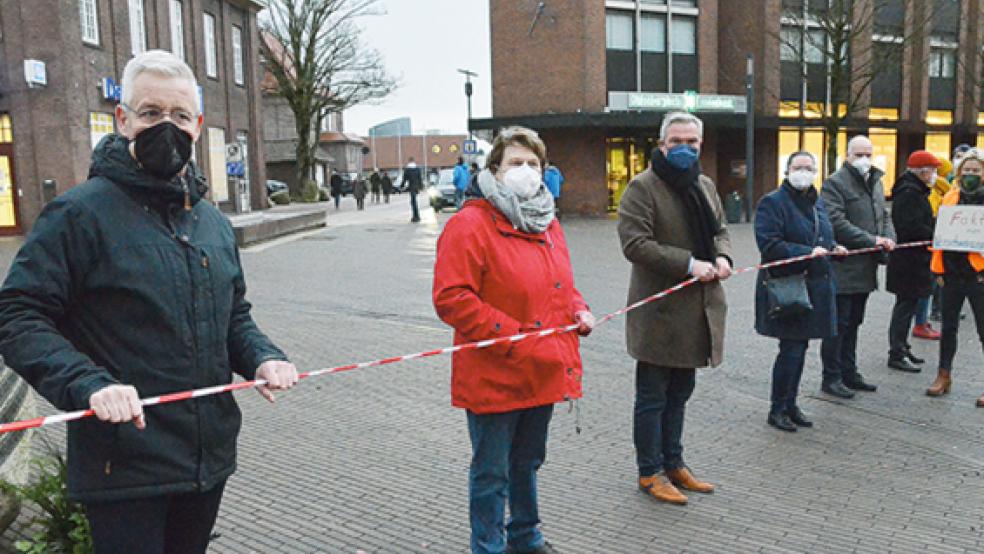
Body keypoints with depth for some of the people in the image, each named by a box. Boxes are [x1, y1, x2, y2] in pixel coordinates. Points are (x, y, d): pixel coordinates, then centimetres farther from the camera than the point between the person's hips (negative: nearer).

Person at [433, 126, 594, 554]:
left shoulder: (547, 222, 11)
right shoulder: (470, 224, -15)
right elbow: (451, 298, -23)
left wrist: (578, 310, 2)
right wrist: (513, 338, -24)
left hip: (543, 372, 8)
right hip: (495, 377, -8)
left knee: (528, 462, 25)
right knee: (492, 472, 8)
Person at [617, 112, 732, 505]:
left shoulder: (705, 185, 13)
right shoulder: (643, 187, -12)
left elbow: (720, 230, 22)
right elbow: (634, 243, -20)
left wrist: (722, 257, -1)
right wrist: (689, 264, -23)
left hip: (698, 308, 8)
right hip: (659, 309, -8)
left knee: (679, 392, 19)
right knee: (653, 396, 5)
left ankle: (673, 464, 33)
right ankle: (650, 472, 19)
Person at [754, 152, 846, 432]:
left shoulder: (817, 203, 15)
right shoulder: (772, 202, -10)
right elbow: (769, 244, -20)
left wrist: (833, 247, 5)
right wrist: (807, 252, -23)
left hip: (814, 286, 8)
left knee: (800, 348, 13)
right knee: (791, 349, -5)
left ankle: (790, 404, 25)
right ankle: (777, 409, 9)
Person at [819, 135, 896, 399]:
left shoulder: (875, 182, 17)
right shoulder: (835, 182, -10)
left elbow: (884, 216, 22)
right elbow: (837, 223, -20)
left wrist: (889, 238, 1)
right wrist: (872, 240, -20)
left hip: (866, 267, 8)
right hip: (842, 268, -8)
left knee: (852, 324, 16)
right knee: (839, 325, -2)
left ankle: (849, 373, 26)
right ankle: (831, 378, 7)